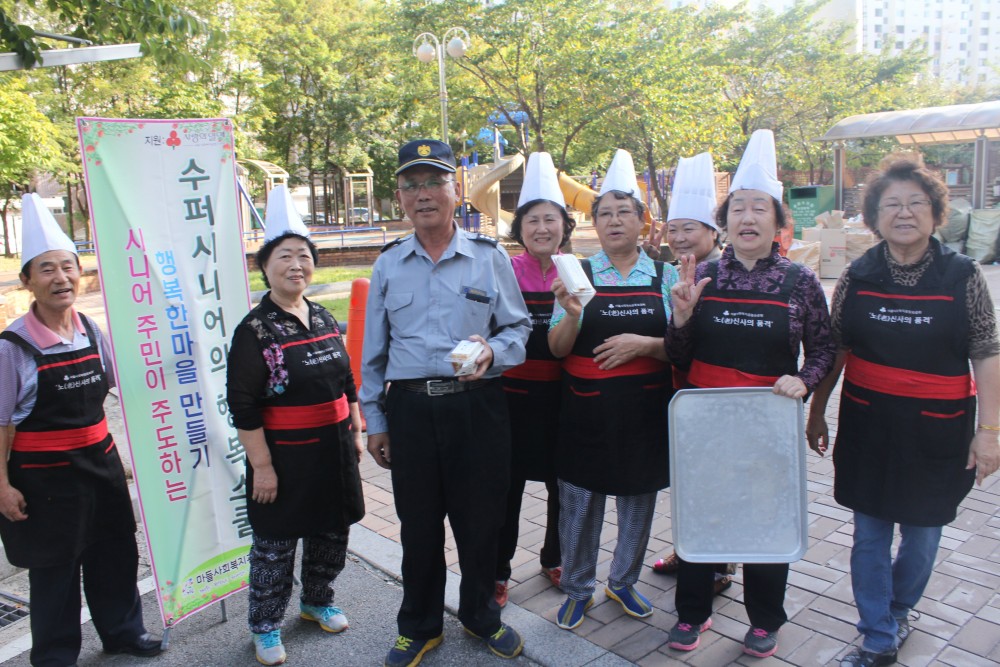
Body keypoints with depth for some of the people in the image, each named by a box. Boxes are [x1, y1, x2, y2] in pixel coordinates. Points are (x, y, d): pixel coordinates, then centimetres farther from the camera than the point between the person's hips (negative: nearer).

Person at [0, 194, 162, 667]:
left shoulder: (91, 330, -1)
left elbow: (112, 385, 15)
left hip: (100, 462, 5)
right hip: (44, 476, -5)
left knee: (115, 551, 18)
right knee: (54, 567, 11)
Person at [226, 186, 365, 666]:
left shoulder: (324, 319, 5)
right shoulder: (254, 330, -14)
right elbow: (243, 406, -15)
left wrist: (356, 432, 12)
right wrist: (261, 465, -16)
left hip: (334, 446, 6)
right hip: (285, 453, -6)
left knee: (332, 532, 19)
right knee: (275, 542, 9)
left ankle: (317, 601, 43)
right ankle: (265, 626, 30)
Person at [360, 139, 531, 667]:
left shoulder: (489, 257, 2)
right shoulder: (388, 264, 8)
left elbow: (519, 328, 4)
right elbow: (373, 351, 12)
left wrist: (492, 351, -18)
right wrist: (374, 421, 11)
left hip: (478, 406, -1)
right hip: (410, 408, 2)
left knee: (479, 519, 10)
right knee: (418, 524, 12)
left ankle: (481, 616, 36)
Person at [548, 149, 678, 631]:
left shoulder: (665, 276, 3)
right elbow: (557, 349, -3)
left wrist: (643, 343, -16)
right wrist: (571, 313, -22)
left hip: (646, 410, 2)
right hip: (587, 410, -1)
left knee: (638, 502, 15)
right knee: (579, 503, 9)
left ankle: (624, 582, 38)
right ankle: (578, 589, 31)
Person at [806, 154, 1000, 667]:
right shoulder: (857, 277, -1)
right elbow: (834, 350, 5)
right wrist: (816, 412, 8)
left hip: (936, 427, -1)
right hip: (868, 423, 1)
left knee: (922, 533, 13)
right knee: (869, 533, 7)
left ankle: (897, 612, 40)